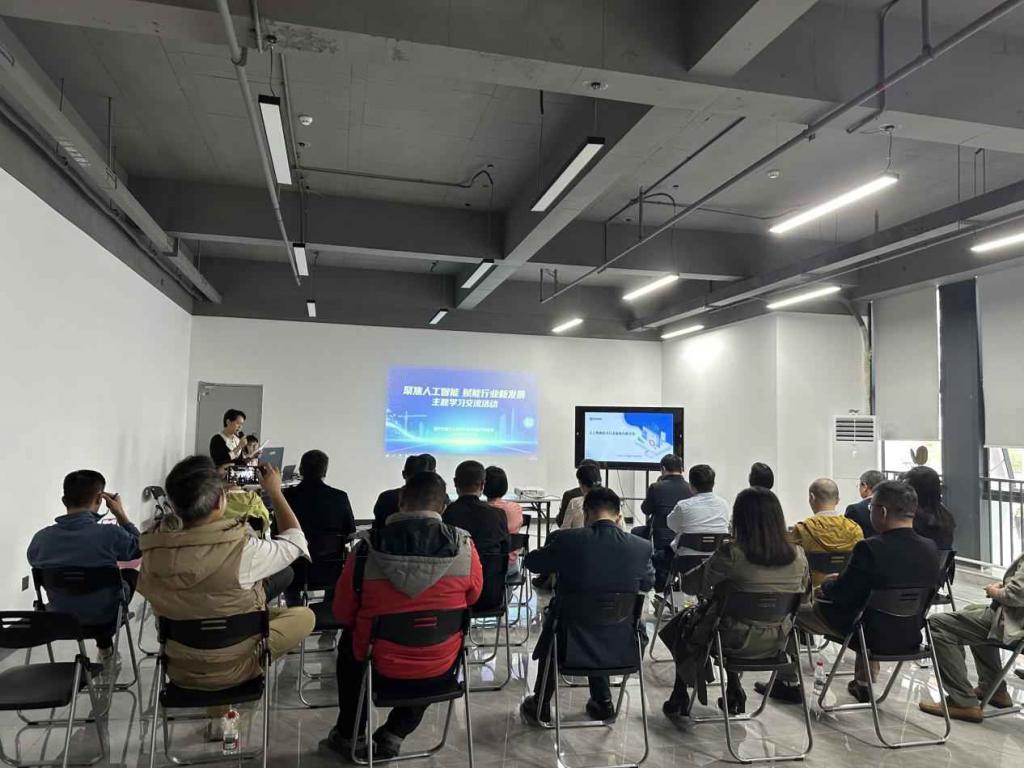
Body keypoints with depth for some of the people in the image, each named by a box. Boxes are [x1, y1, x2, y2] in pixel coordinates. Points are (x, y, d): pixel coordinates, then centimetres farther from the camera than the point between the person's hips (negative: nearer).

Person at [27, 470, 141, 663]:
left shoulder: (41, 538, -19)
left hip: (60, 616, 4)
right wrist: (120, 514, -10)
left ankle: (105, 644, 40)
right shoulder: (110, 535, -31)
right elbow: (139, 548, -10)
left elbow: (34, 562, 4)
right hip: (105, 615, -4)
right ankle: (105, 643, 37)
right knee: (131, 574, 24)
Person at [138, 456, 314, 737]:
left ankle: (218, 712, 30)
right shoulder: (241, 550, -32)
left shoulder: (153, 549, -19)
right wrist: (275, 491, -4)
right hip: (231, 668, -4)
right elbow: (295, 542, -13)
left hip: (177, 667, 5)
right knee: (305, 615, 14)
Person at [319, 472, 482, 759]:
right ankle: (394, 735, 32)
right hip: (441, 670, 1)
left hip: (380, 668, 0)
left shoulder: (367, 549, -19)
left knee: (348, 643, 33)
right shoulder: (465, 546, -18)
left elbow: (342, 614, -4)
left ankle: (347, 735, 45)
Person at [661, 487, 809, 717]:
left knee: (683, 623, 26)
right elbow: (803, 591, 9)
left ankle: (680, 698, 37)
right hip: (777, 642, 5)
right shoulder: (798, 556, -11)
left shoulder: (731, 554, -26)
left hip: (739, 642, -5)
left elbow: (690, 585, -15)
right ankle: (734, 694, 36)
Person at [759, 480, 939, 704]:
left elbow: (841, 594, -18)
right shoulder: (930, 548, -7)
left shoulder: (870, 548, -27)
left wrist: (825, 586, 5)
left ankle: (787, 683, 25)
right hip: (911, 635, 6)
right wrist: (840, 582, 11)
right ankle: (864, 685, 43)